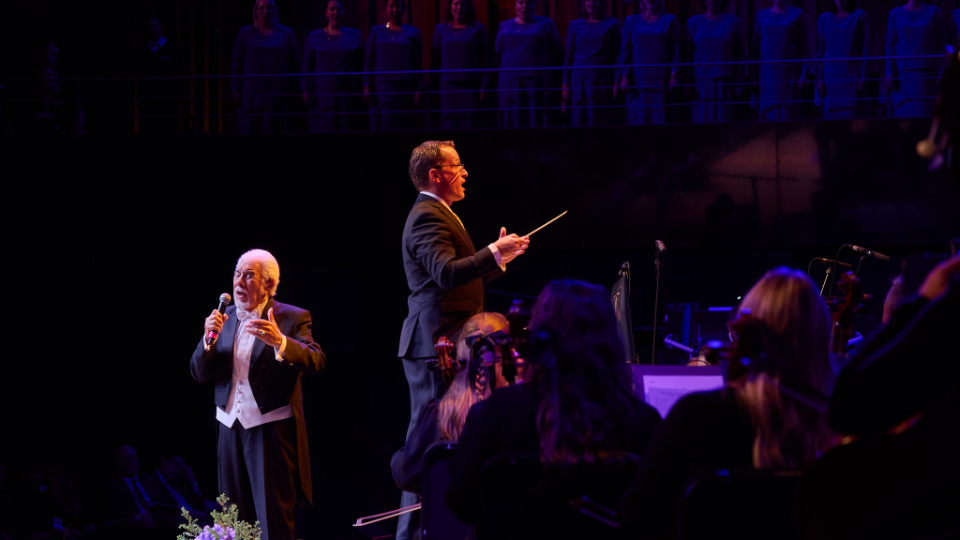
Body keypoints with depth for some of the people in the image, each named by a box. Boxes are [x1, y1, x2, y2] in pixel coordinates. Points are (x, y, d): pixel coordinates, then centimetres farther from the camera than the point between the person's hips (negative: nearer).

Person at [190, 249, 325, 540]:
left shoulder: (293, 319, -2)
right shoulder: (225, 318, 12)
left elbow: (315, 362, -18)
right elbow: (199, 373, 8)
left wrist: (279, 341, -36)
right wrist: (208, 338, -11)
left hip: (272, 429, -5)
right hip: (231, 429, 5)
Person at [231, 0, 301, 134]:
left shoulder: (286, 34, 9)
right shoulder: (245, 33, 9)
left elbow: (294, 63, 10)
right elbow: (237, 63, 8)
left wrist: (290, 88, 1)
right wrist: (236, 89, 1)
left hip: (276, 93, 0)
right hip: (251, 92, 0)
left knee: (273, 129, -4)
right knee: (248, 129, -6)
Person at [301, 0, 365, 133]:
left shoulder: (355, 36, 8)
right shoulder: (314, 37, 8)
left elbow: (361, 66, 8)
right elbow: (307, 67, 7)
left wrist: (362, 90, 2)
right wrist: (306, 90, -2)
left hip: (347, 95, 0)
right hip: (322, 95, 0)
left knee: (346, 128, -3)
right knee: (323, 129, -7)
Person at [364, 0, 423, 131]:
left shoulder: (413, 33, 8)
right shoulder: (376, 32, 11)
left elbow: (418, 64, 6)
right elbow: (369, 61, 9)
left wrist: (418, 89, -2)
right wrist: (367, 86, 0)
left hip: (405, 86, -1)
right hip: (381, 86, 1)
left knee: (404, 127, -4)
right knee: (382, 127, -4)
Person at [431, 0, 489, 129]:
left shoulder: (477, 29, 4)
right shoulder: (441, 30, 10)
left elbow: (484, 59, 3)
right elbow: (435, 60, 12)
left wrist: (484, 85, -4)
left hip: (471, 85, -1)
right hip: (448, 86, 1)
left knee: (468, 124, -4)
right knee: (449, 124, -5)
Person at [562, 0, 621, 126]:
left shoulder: (612, 24, 5)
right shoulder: (575, 25, 11)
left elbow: (617, 55, 2)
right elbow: (569, 56, 12)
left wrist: (617, 82, -6)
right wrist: (565, 84, 6)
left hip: (602, 81, -2)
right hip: (579, 79, 2)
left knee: (600, 121, -6)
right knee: (579, 121, -1)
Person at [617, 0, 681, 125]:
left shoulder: (669, 21, 6)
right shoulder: (631, 21, 8)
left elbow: (676, 50, 3)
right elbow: (625, 51, 6)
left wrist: (674, 75, -7)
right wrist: (624, 77, -2)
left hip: (661, 79, -1)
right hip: (638, 80, 1)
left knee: (660, 119, -5)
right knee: (638, 119, -3)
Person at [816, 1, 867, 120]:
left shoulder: (859, 16, 4)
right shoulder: (824, 19, 9)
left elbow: (864, 48, 2)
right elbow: (821, 51, 11)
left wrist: (862, 76, -5)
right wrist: (820, 79, 5)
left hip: (852, 75, -2)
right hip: (831, 75, 2)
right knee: (831, 116, -4)